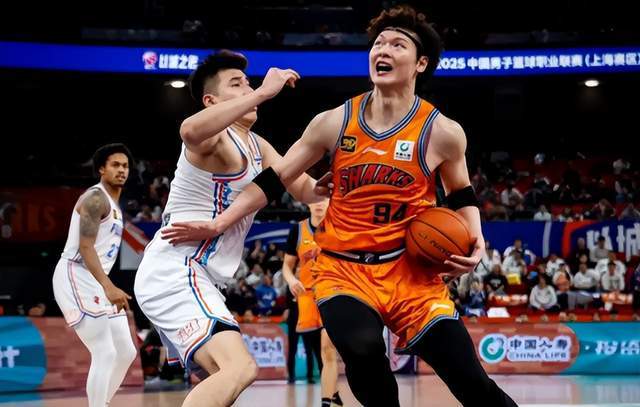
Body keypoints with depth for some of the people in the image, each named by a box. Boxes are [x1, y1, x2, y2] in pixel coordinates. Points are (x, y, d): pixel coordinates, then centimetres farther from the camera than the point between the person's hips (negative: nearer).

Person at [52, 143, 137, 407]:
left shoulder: (113, 205, 19)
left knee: (126, 353, 8)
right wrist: (109, 287, -33)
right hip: (75, 279, -10)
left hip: (96, 283, 10)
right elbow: (85, 247, -23)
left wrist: (108, 288, 23)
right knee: (105, 354, -16)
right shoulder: (95, 198, -12)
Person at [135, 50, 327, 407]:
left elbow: (305, 190, 20)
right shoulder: (215, 137, -12)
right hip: (175, 272, -11)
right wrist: (263, 93, -36)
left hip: (191, 277, 11)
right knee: (241, 368, -27)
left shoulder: (257, 146, 18)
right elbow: (191, 130, -37)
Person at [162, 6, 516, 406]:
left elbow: (461, 194, 15)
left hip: (411, 272, 0)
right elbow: (275, 179, 6)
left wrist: (475, 240, -4)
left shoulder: (442, 132, -3)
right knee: (363, 349, -31)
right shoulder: (335, 122, -1)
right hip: (343, 269, 0)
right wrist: (219, 224, 1)